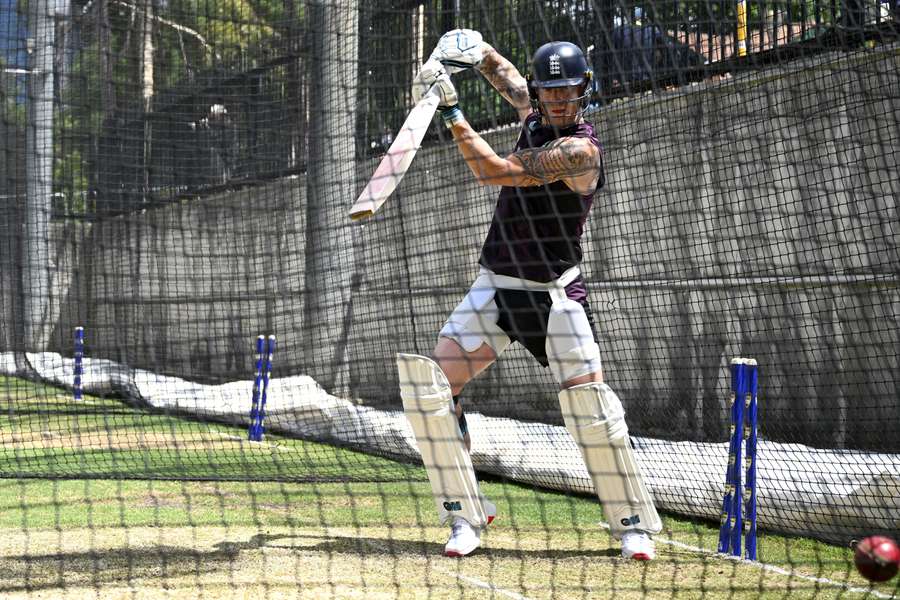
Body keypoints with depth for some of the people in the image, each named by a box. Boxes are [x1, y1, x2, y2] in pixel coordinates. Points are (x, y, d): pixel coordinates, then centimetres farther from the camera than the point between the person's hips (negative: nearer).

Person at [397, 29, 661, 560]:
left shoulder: (580, 148, -18)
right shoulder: (535, 115, 5)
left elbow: (493, 170, -24)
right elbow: (505, 75, 27)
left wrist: (451, 111, -22)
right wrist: (477, 51, 5)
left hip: (554, 294, -6)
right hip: (495, 287, 6)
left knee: (589, 401, -13)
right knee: (431, 386, -9)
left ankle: (634, 523, 4)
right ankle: (466, 516, -2)